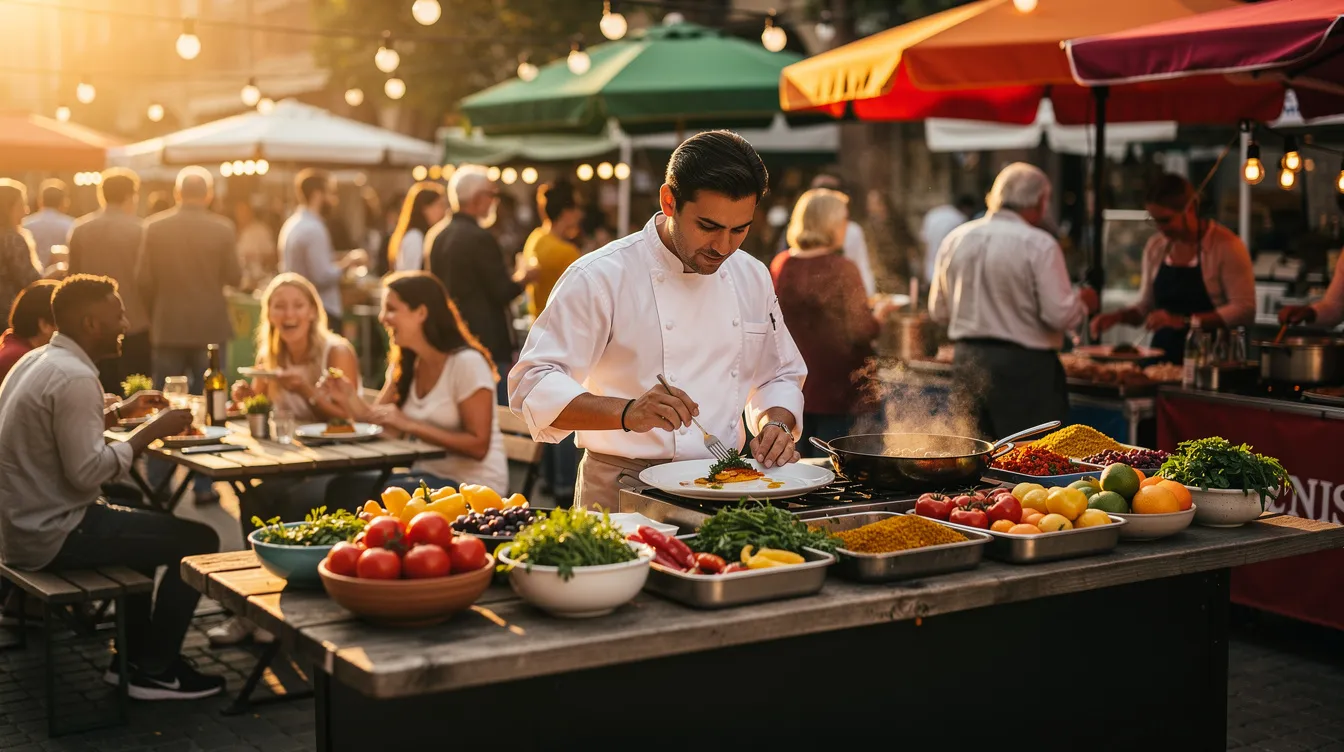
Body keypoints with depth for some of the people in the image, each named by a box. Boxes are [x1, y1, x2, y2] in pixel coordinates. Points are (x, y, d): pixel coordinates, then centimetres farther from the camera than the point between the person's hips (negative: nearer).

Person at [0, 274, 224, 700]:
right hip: (52, 535, -10)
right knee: (198, 541, -4)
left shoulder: (37, 362, 9)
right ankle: (155, 669, 7)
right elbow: (87, 471, -26)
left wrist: (119, 413, 15)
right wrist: (153, 431, -17)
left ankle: (133, 657, 29)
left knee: (147, 529, 31)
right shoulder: (74, 377, -22)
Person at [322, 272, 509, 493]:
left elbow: (478, 446, -19)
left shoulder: (467, 362, -16)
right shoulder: (405, 364, 9)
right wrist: (348, 397, -11)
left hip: (473, 483, -7)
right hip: (429, 474, 7)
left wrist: (410, 426, -24)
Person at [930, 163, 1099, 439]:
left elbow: (938, 311, 11)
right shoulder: (1039, 245, -12)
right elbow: (1060, 315, -14)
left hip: (967, 361, 6)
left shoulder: (954, 240, 5)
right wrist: (1083, 303, 6)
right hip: (1024, 365, -6)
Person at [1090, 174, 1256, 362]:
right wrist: (1119, 316, 2)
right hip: (1163, 357, 5)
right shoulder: (1155, 246, 12)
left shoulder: (1225, 245, -6)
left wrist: (1184, 321, -18)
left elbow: (1244, 311, -12)